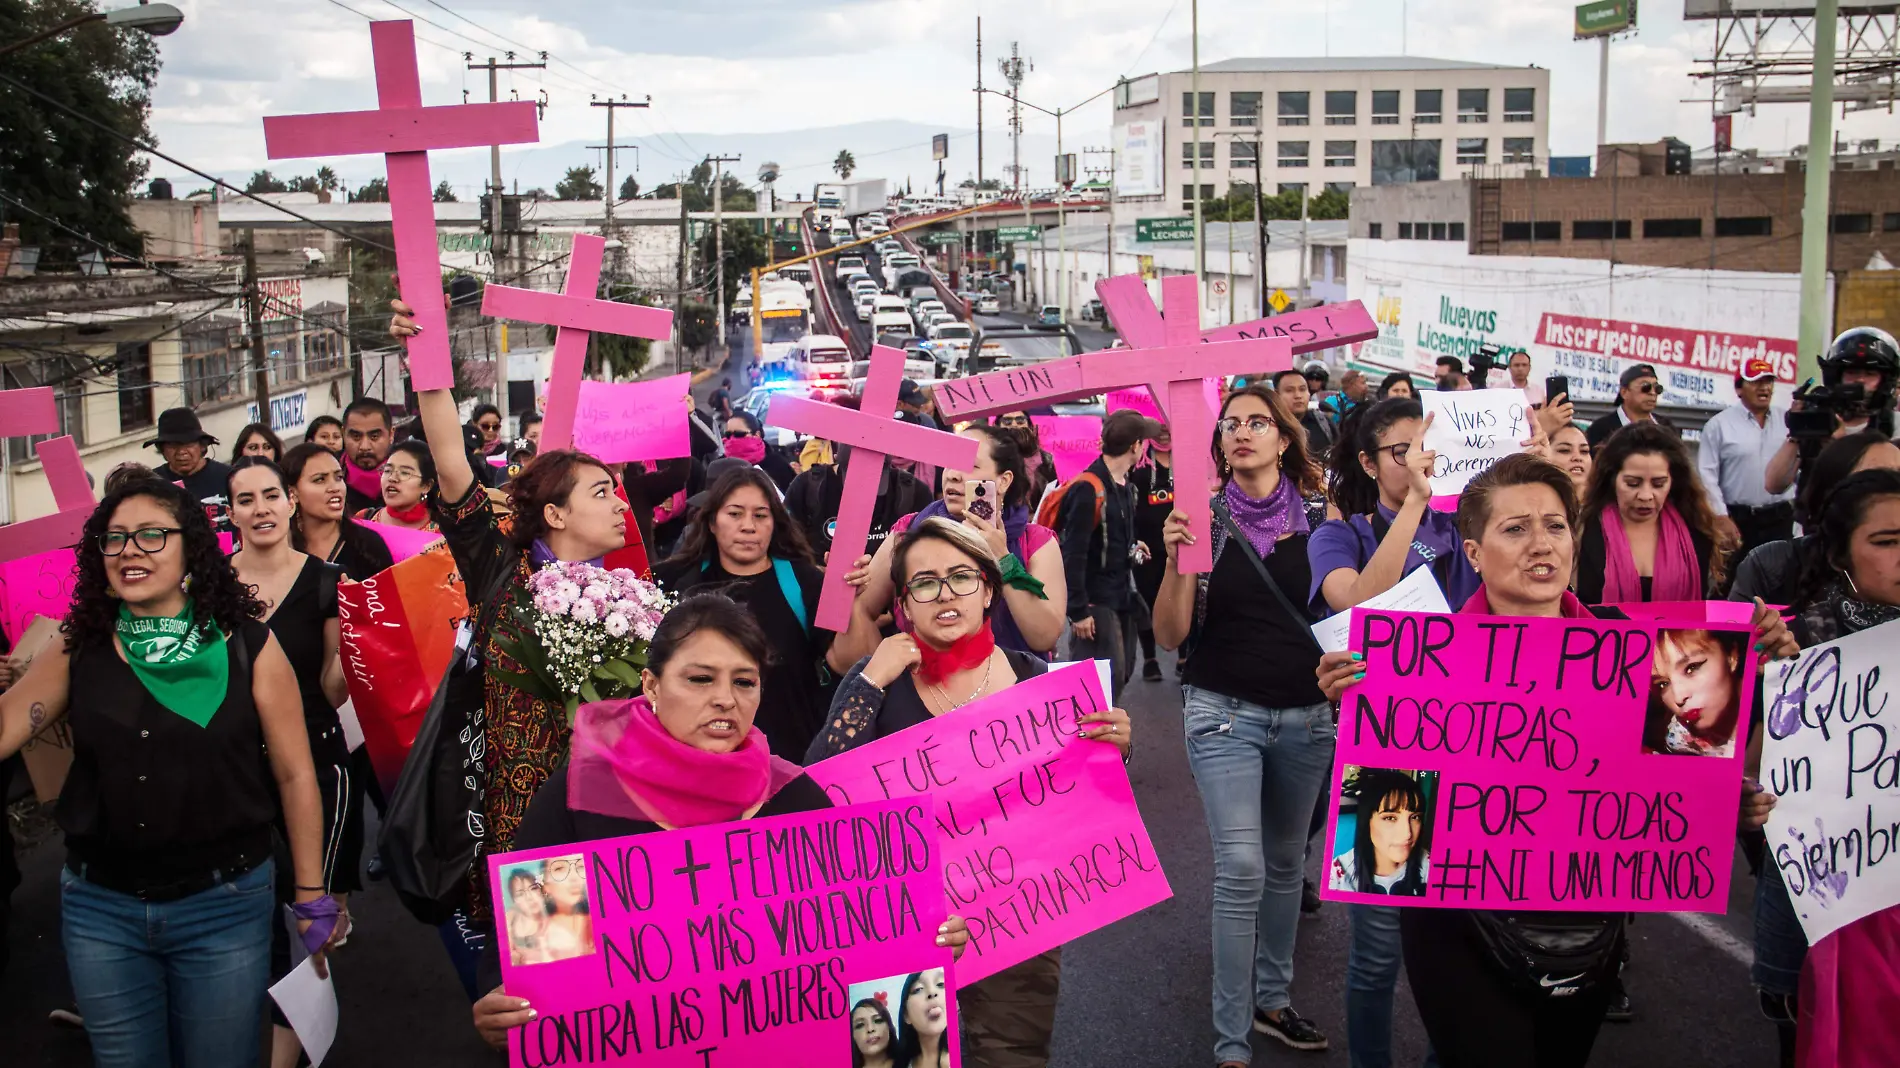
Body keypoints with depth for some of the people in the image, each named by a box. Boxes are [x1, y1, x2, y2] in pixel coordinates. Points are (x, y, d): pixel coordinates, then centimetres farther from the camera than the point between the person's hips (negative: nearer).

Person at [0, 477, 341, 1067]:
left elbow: (294, 774, -3)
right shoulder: (77, 650, 1)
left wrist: (312, 898, -1)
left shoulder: (248, 646, -6)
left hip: (224, 905, -2)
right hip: (99, 907, 2)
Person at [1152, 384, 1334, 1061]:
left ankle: (1272, 999, 31)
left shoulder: (1317, 517, 0)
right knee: (1242, 869, -10)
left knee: (1285, 862, 14)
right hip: (1225, 712, -3)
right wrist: (1177, 560, -22)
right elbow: (1170, 635, -7)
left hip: (1305, 714, 3)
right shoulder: (1204, 518, -4)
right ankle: (1231, 1042, -1)